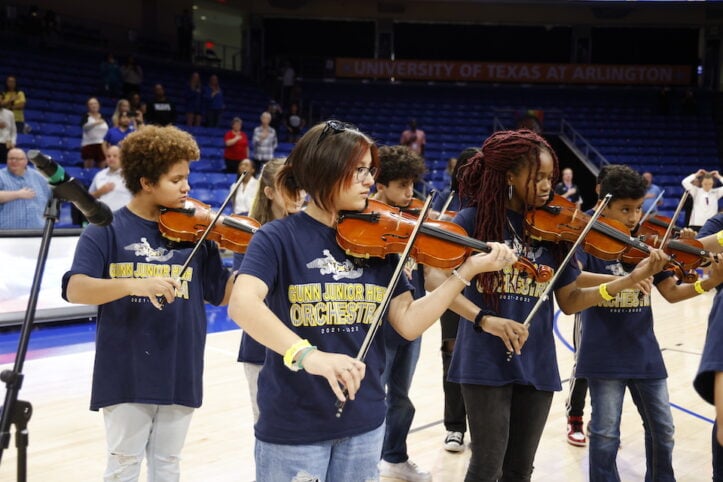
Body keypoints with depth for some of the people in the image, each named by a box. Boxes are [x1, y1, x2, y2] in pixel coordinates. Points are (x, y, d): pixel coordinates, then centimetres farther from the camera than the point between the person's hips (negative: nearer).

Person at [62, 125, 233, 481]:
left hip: (180, 374, 3)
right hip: (125, 373, -3)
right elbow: (76, 289, -18)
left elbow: (225, 293, 5)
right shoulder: (107, 230, -6)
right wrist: (132, 283, -34)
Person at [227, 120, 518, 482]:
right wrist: (307, 354, -41)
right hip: (292, 424, -4)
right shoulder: (279, 238, -10)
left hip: (364, 421, 4)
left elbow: (408, 323, -1)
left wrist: (468, 269, -9)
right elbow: (242, 304, -27)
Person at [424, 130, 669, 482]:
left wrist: (632, 279, -7)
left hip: (537, 364, 4)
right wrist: (484, 319, -31)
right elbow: (433, 278, -18)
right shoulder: (476, 219, -7)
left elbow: (569, 301, 5)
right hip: (486, 361, -4)